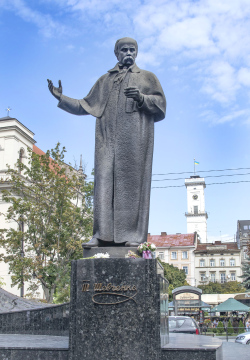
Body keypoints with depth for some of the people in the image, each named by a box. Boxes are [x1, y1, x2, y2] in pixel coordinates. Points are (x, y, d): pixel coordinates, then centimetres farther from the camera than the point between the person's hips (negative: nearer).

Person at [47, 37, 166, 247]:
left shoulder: (147, 77, 19)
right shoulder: (105, 80, 26)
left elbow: (160, 103, 7)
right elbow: (86, 105, 26)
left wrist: (141, 98, -10)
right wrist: (61, 98, 18)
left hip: (135, 138, -2)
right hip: (108, 138, 2)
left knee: (132, 182, -10)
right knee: (105, 181, -9)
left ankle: (133, 234, -10)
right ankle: (103, 234, -10)